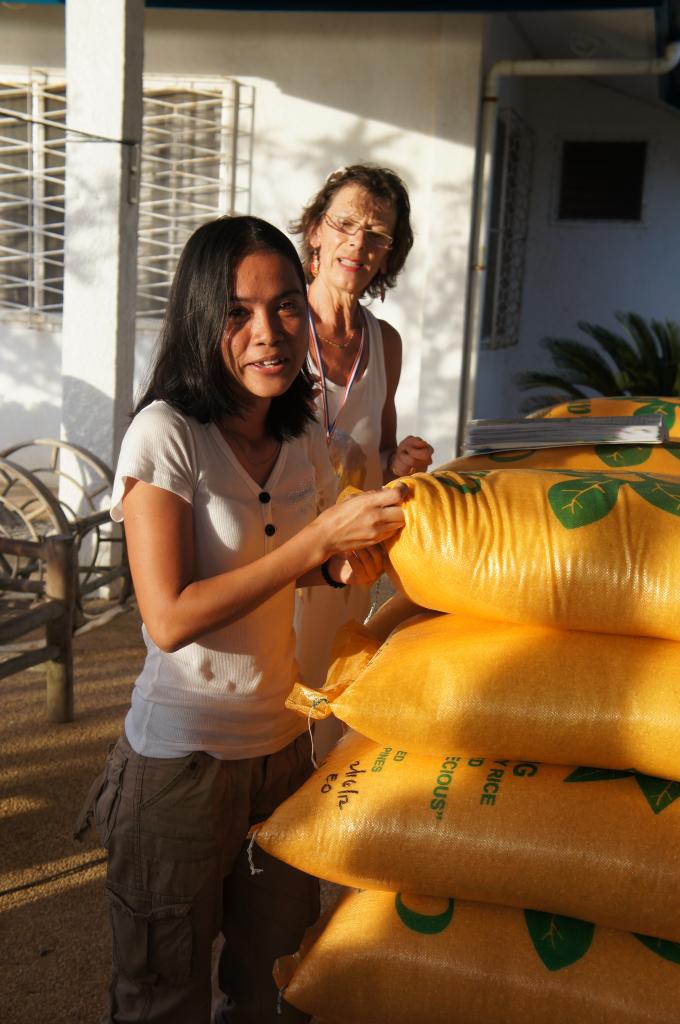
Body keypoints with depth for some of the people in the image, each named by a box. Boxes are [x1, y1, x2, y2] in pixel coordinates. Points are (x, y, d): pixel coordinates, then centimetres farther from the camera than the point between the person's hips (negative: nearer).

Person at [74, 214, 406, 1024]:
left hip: (282, 741, 6)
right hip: (183, 753, -6)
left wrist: (346, 563, -7)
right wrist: (318, 539, -26)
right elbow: (170, 617, -24)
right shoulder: (166, 434, -18)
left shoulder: (304, 437, 1)